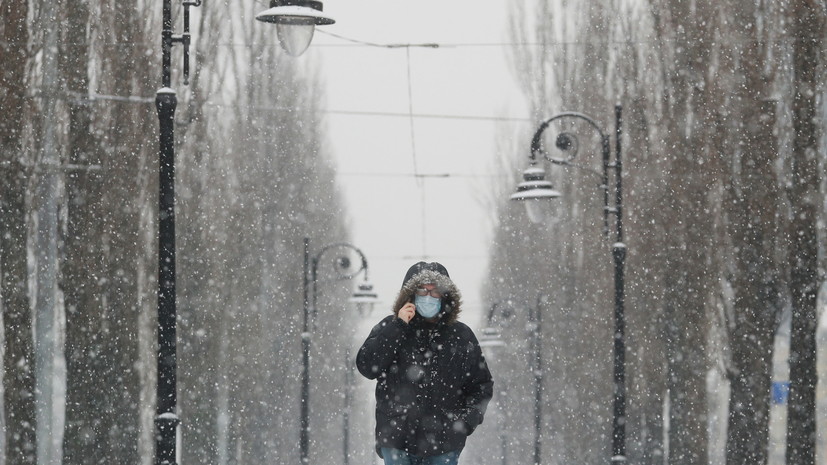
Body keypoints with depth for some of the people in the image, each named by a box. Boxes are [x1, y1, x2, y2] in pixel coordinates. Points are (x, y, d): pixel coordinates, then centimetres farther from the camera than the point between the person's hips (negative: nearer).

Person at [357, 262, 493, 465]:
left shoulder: (461, 336, 6)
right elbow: (367, 367, -10)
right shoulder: (389, 329, 3)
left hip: (443, 444, 1)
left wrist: (467, 420, -4)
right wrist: (397, 327, -14)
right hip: (397, 441, -1)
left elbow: (482, 385, 12)